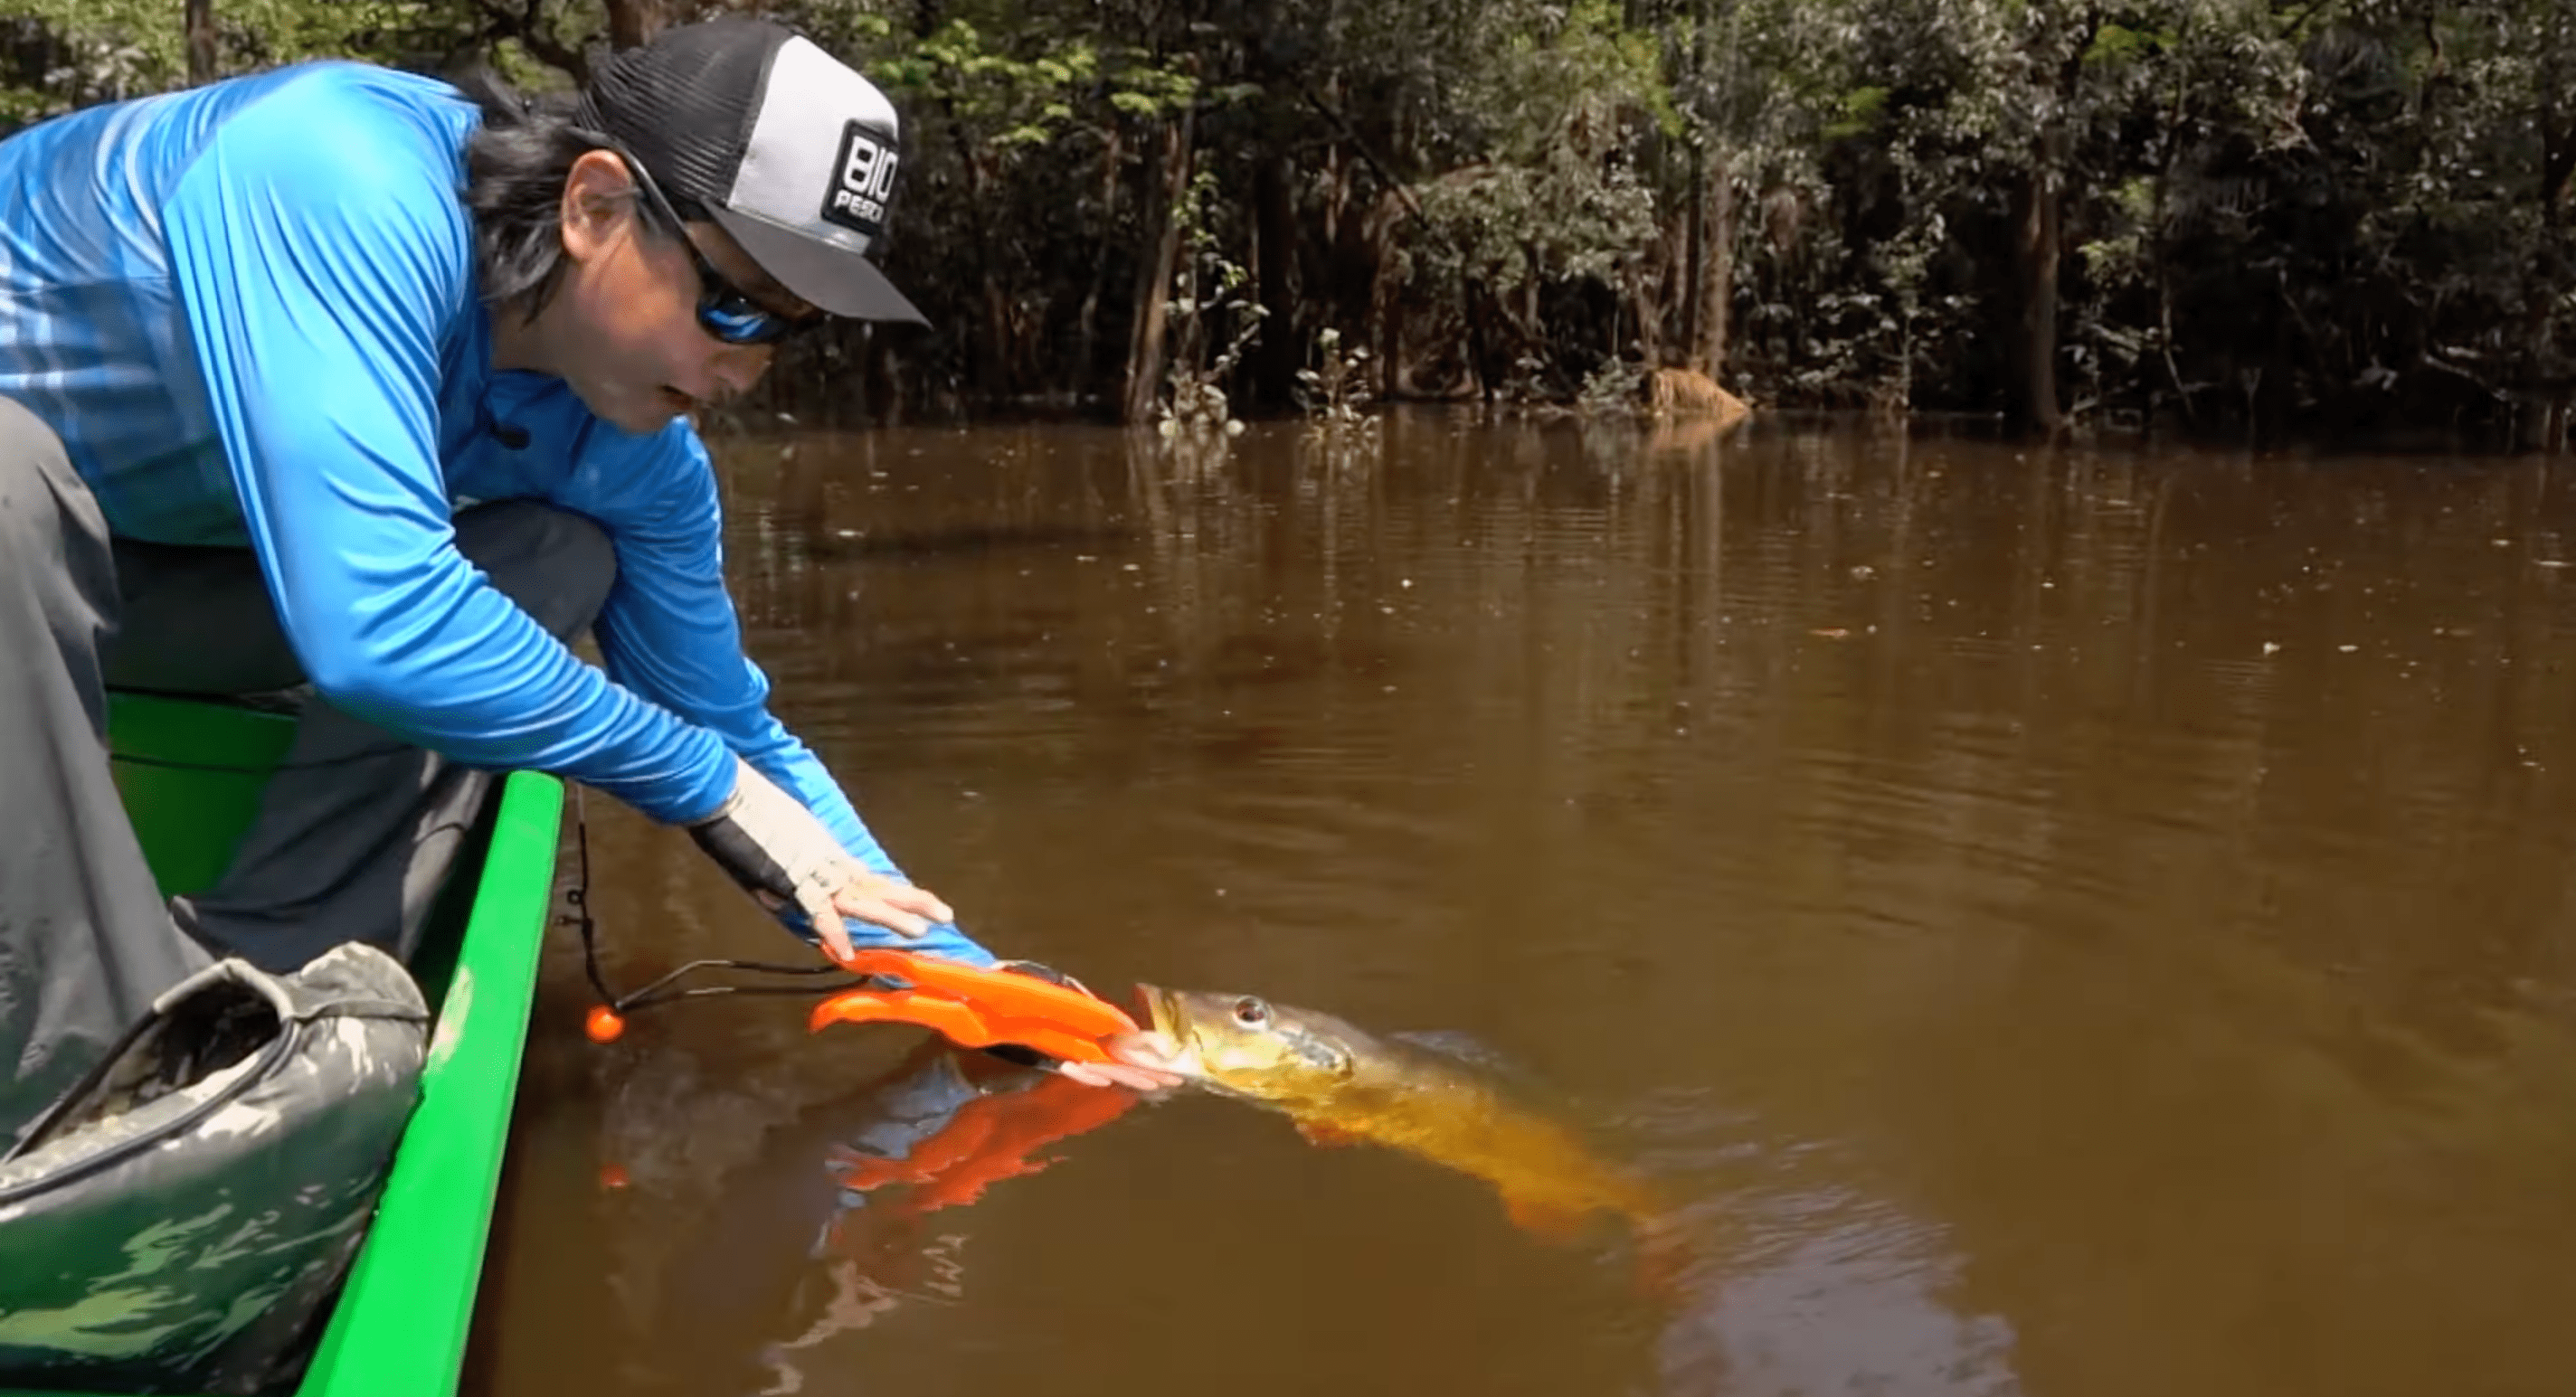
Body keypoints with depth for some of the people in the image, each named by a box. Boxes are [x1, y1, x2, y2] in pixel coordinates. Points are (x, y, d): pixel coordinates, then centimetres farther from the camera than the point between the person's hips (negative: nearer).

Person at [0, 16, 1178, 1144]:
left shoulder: (634, 451, -15)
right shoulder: (351, 184, -37)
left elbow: (739, 734, -5)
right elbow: (375, 624, -46)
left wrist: (978, 988, -8)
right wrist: (711, 778, -32)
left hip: (158, 556, 6)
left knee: (559, 560, -10)